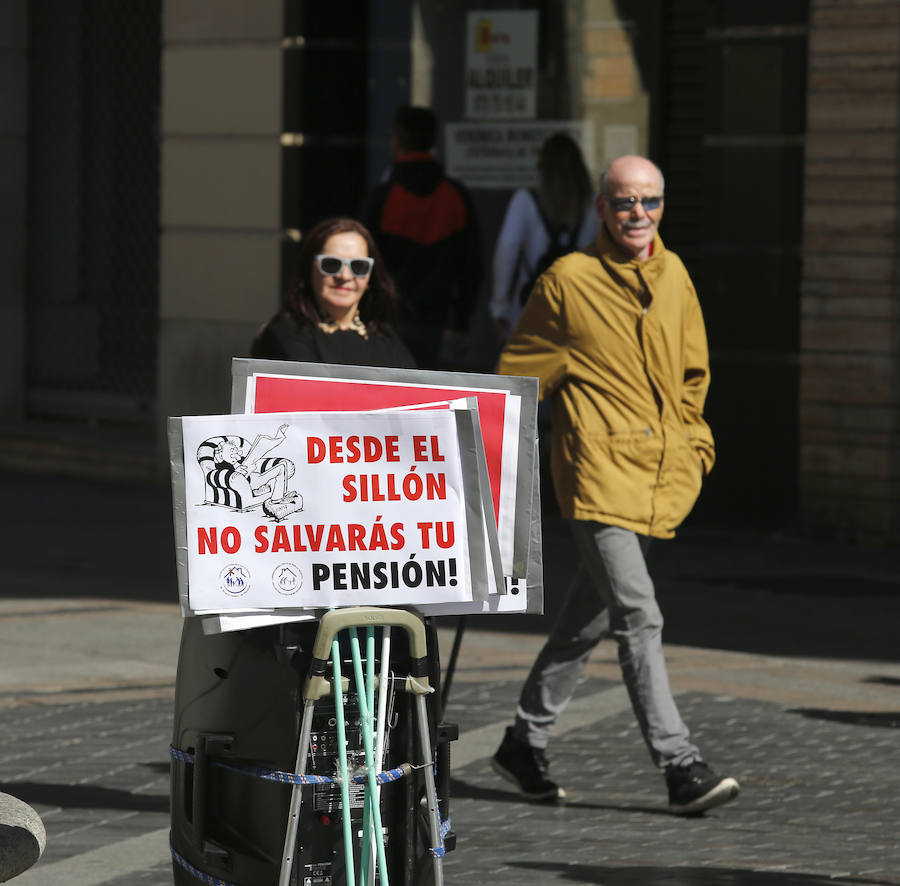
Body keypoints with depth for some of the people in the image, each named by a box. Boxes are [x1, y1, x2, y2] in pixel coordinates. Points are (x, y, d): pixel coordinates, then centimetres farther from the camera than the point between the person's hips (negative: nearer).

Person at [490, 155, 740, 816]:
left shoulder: (673, 275, 11)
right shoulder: (569, 280, -4)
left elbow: (692, 370, 24)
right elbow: (519, 375, 3)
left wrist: (692, 440, 16)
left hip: (660, 474, 6)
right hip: (598, 469, -6)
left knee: (592, 615, 14)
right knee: (639, 616, -14)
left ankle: (526, 744, 28)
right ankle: (681, 767, -15)